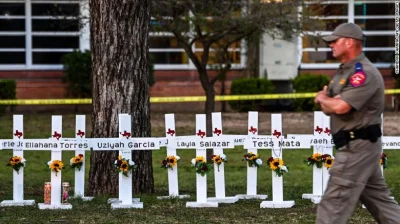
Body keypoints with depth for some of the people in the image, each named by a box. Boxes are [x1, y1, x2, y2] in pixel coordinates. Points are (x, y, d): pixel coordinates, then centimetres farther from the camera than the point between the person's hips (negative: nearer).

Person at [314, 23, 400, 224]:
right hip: (357, 146, 10)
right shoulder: (344, 71, 16)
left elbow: (340, 107, -27)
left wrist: (323, 98, -5)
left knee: (334, 202, -9)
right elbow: (329, 107, 16)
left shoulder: (364, 73, -17)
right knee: (380, 201, 12)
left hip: (357, 146, -10)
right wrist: (327, 100, -8)